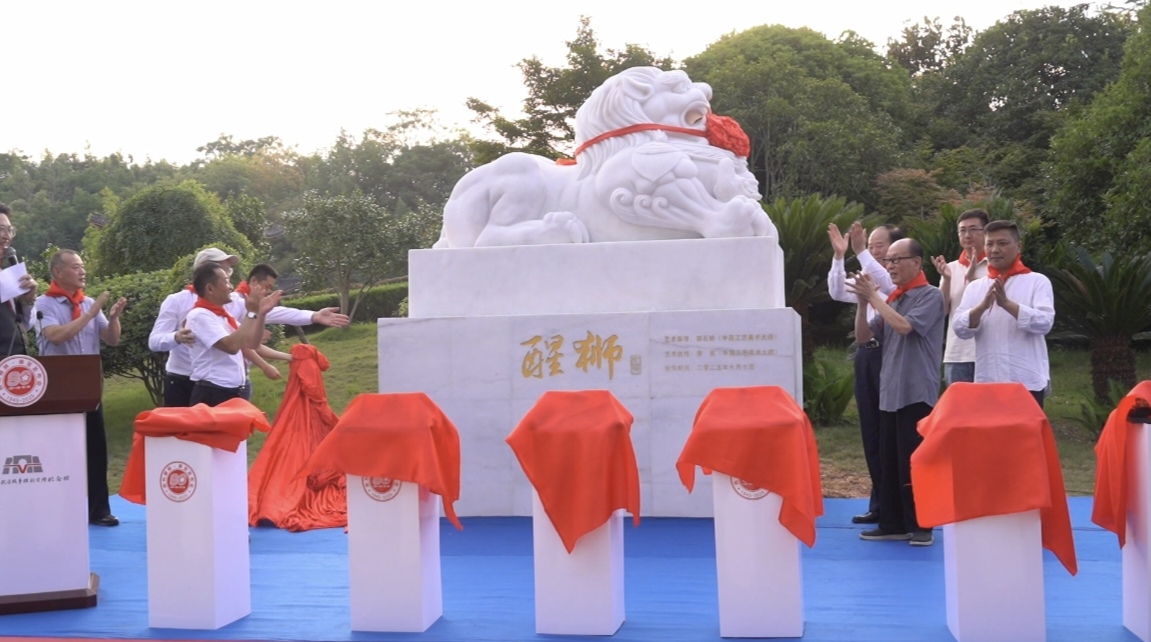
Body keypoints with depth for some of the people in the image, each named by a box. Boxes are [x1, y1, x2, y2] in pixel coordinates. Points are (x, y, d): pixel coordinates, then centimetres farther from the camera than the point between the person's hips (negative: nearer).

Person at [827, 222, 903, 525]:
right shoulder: (868, 280, 15)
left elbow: (888, 285, -25)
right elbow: (838, 293, 6)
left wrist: (860, 252, -29)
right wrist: (839, 256, -4)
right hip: (866, 354, 7)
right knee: (871, 432, 10)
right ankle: (880, 503, 19)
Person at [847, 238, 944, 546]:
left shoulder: (931, 296, -6)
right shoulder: (891, 299, 14)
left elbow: (904, 326, -21)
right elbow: (863, 335, 11)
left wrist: (873, 296, -14)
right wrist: (862, 302, -3)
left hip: (917, 393, -7)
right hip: (889, 392, 7)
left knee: (913, 462, -4)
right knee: (888, 462, 9)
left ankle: (920, 525, 6)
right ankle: (892, 523, 16)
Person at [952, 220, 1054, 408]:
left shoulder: (1037, 281, 2)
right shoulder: (975, 287, 11)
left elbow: (1044, 323, -12)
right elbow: (960, 329, 0)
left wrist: (1007, 303, -23)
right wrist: (982, 306, -17)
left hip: (1027, 383, -3)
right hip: (986, 383, 3)